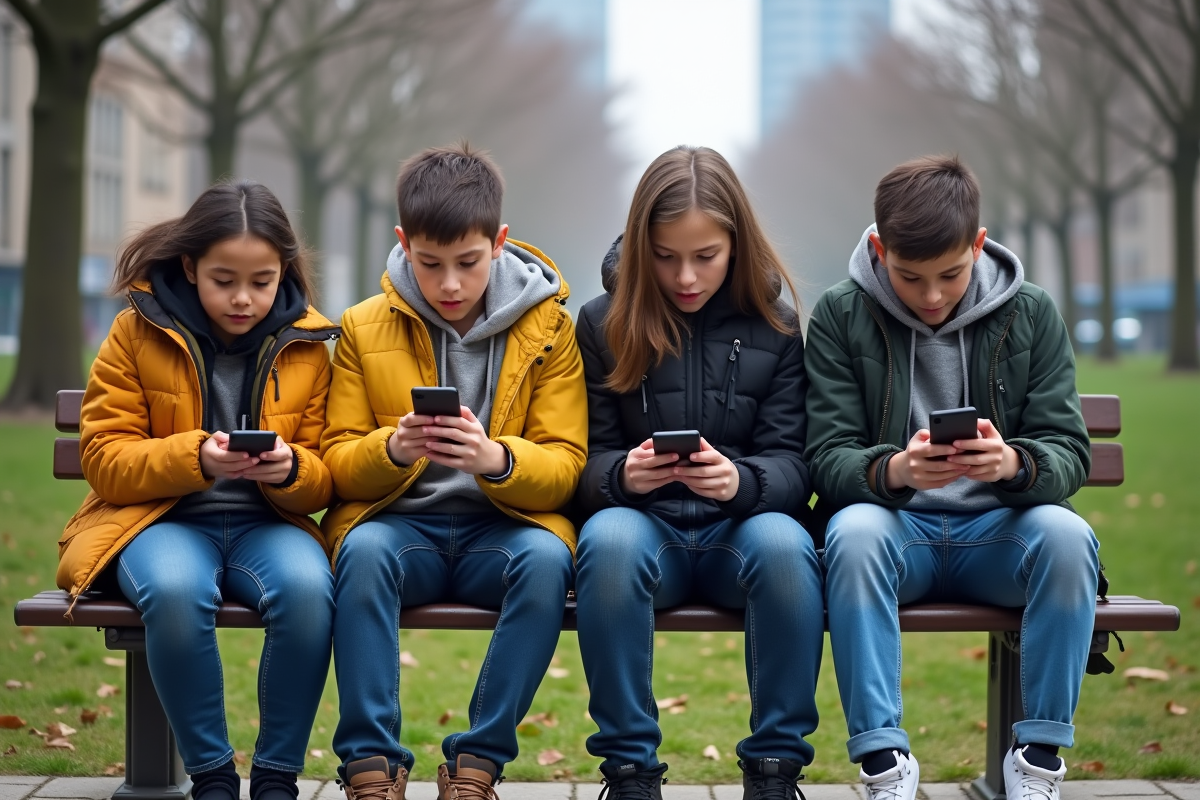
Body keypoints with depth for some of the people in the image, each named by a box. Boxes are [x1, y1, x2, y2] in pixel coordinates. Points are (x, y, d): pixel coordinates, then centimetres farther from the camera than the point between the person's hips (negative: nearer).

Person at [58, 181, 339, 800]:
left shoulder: (306, 344, 5)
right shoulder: (137, 332, 0)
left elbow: (320, 486, 7)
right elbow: (104, 460, -4)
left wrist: (290, 470, -18)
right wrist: (194, 457, -22)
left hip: (267, 522, 2)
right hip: (160, 518, -1)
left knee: (307, 587, -33)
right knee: (174, 590, -37)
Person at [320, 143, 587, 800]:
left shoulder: (548, 326, 2)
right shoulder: (364, 328, 5)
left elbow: (564, 466, -2)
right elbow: (338, 463, 4)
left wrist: (496, 459, -25)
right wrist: (394, 448, -20)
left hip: (504, 524, 0)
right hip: (399, 522, 1)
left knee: (547, 557, -34)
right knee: (363, 549, -34)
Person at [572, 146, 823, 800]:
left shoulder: (774, 326, 5)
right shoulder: (604, 323, 5)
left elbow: (792, 464, 0)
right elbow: (589, 463, 5)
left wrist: (741, 481, -25)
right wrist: (623, 476, -20)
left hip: (741, 528, 0)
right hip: (644, 523, 0)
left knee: (785, 544, -35)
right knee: (608, 539, -36)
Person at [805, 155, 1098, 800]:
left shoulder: (1031, 315, 4)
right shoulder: (840, 316, 0)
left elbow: (1069, 454, -3)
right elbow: (829, 458, -7)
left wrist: (1015, 463, -28)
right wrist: (893, 470, -31)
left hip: (998, 530, 1)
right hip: (895, 527, -1)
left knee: (1067, 536, -31)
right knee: (853, 533, -35)